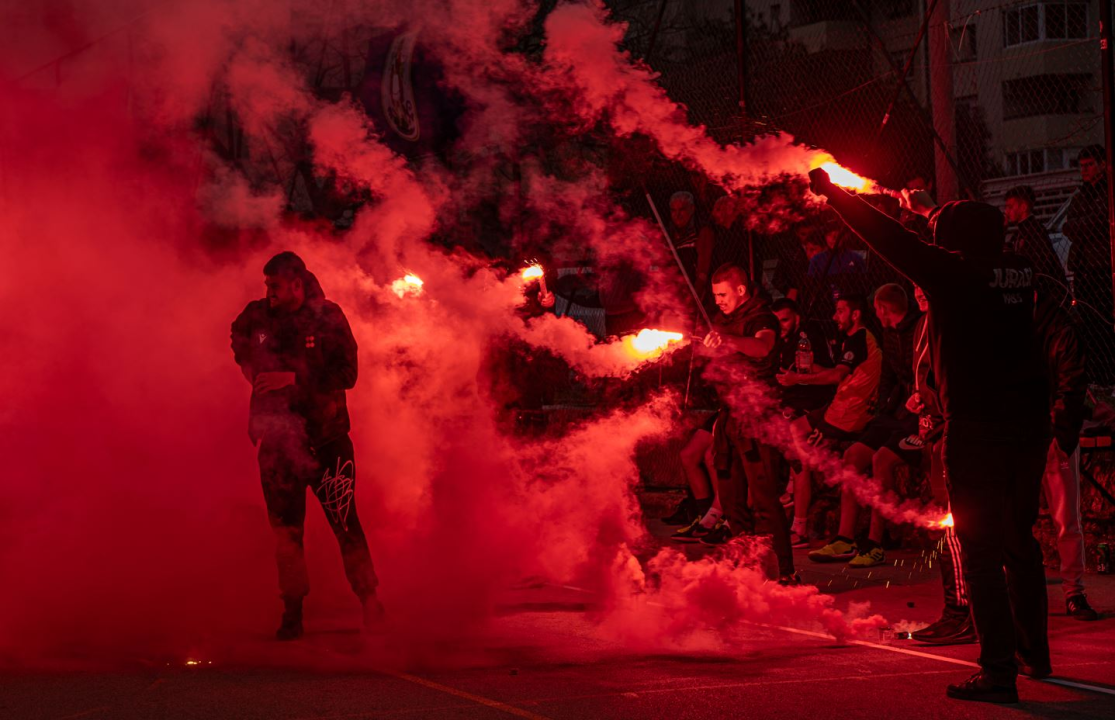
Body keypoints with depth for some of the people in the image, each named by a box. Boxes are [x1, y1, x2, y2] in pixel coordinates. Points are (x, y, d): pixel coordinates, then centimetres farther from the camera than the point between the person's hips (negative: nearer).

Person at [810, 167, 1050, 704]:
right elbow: (982, 244, 31)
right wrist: (930, 208, 44)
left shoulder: (953, 273, -9)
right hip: (1031, 423, 7)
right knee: (1020, 541, 20)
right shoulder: (1020, 275, 9)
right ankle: (1034, 652, 29)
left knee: (980, 549, -4)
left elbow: (888, 238, -1)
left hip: (977, 427, -7)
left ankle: (998, 671, -7)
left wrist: (832, 193, 12)